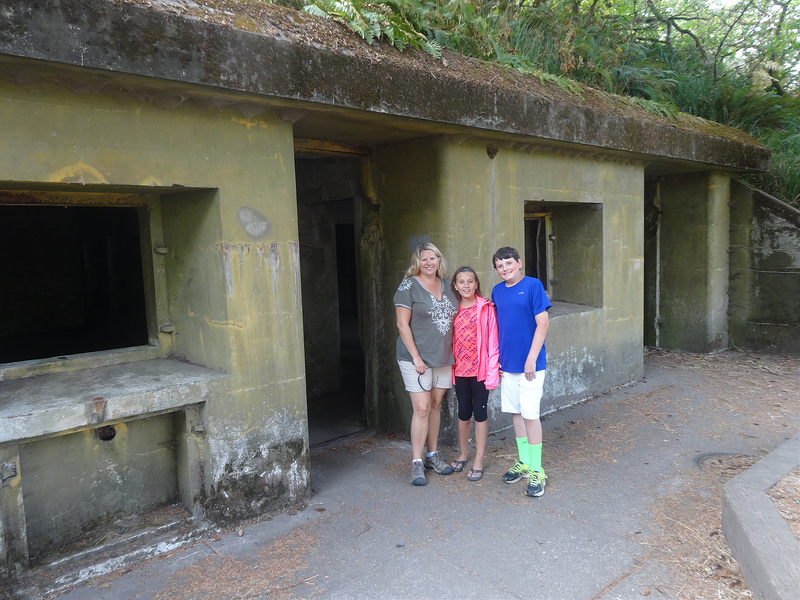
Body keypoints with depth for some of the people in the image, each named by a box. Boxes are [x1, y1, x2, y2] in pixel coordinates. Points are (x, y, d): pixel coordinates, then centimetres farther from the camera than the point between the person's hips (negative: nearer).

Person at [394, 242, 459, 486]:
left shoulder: (447, 285, 10)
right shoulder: (409, 286, -8)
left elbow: (453, 319, 18)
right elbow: (402, 324, -11)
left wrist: (453, 351, 8)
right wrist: (416, 356, -15)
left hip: (443, 357, 6)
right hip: (417, 358, -6)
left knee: (436, 405, 13)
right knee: (421, 409, -6)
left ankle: (432, 455, 26)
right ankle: (417, 463, 6)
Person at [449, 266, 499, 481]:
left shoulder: (485, 307, -6)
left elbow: (492, 339, -8)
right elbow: (451, 339, 10)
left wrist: (492, 370, -12)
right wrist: (450, 365, 5)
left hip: (480, 368, -3)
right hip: (460, 368, 3)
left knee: (480, 412, 5)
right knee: (463, 412, 14)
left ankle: (478, 461, 17)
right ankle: (462, 454, 31)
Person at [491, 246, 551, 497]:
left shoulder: (533, 285, -10)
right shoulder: (497, 291, 7)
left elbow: (543, 323, -13)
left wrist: (531, 358, -17)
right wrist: (495, 357, 11)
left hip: (529, 363, -6)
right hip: (507, 363, 6)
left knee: (530, 414, -3)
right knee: (515, 412, 14)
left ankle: (537, 472, 10)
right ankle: (524, 462, 29)